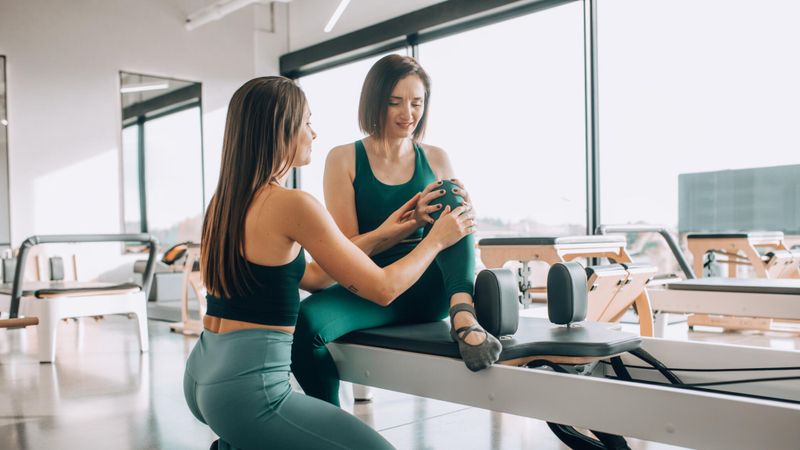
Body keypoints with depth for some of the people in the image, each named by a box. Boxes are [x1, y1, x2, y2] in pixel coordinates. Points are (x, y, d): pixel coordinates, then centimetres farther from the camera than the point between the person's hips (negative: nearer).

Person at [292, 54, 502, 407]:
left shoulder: (436, 159, 9)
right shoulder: (344, 159, 1)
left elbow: (452, 236, 12)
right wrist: (407, 223, -21)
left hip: (431, 288, 2)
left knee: (449, 193, -21)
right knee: (306, 320, -33)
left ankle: (463, 315, -40)